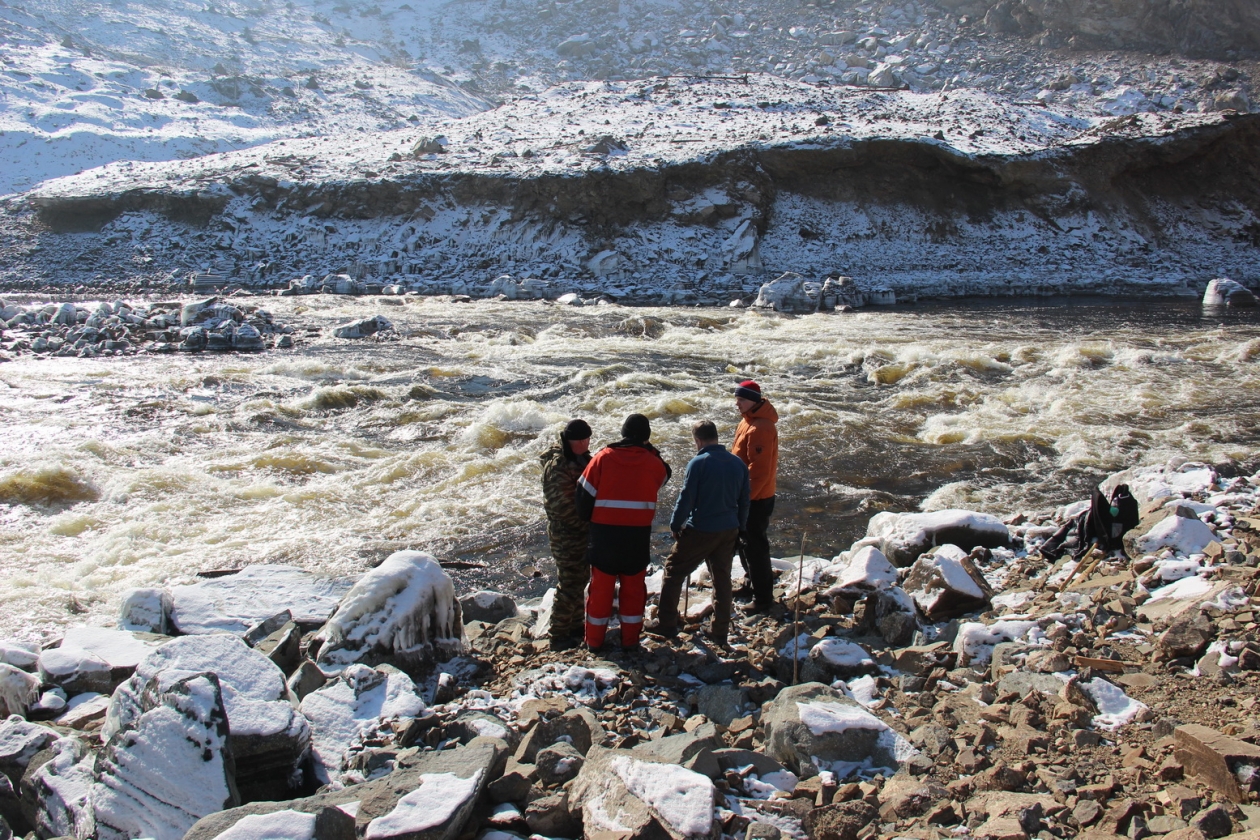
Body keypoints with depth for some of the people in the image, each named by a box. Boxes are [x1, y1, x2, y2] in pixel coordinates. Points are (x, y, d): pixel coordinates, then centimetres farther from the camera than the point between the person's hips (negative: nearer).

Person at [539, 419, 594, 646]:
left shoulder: (581, 458, 8)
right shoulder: (557, 465, -22)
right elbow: (561, 504, -25)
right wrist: (584, 522, -17)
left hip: (582, 532, 9)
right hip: (566, 535, -9)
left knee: (580, 578, 19)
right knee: (570, 584, -2)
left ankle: (575, 625, 33)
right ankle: (559, 633, 10)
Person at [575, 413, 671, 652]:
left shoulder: (603, 457, -6)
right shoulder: (652, 462, -5)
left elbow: (585, 492, -3)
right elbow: (664, 475, 19)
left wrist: (588, 518, 13)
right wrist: (651, 451, 16)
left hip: (604, 533, 0)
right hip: (638, 535, 0)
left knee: (601, 587, 12)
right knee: (633, 587, 14)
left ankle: (594, 640, 20)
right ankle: (630, 639, 20)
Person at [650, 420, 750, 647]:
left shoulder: (699, 463, -15)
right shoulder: (739, 464, 4)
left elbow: (686, 498, -13)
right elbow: (744, 502, 10)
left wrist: (675, 525, -1)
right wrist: (739, 528, 20)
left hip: (700, 530, -6)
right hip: (729, 531, 6)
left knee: (674, 571, 9)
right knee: (722, 579, 16)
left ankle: (666, 625, 11)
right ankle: (720, 632, 21)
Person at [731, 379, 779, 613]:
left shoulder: (760, 428, -25)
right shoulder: (749, 419, 9)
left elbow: (759, 471, -27)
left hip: (755, 498, -10)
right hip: (747, 494, 10)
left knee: (755, 546, -3)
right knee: (745, 541, 23)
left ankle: (763, 598, 7)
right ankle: (753, 583, 40)